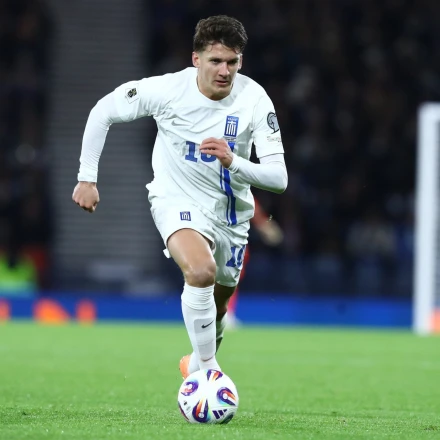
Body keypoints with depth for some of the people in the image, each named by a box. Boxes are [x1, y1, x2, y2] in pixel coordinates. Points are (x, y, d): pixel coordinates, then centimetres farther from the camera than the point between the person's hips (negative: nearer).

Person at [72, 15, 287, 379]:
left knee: (217, 304, 19)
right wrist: (87, 178, -6)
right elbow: (102, 112, -5)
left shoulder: (254, 99, -19)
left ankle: (199, 363, 50)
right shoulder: (168, 90, -20)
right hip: (177, 201, -3)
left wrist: (233, 162, -39)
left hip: (230, 210, 3)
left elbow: (279, 177, -21)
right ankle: (206, 369, -21)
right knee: (202, 270, -34)